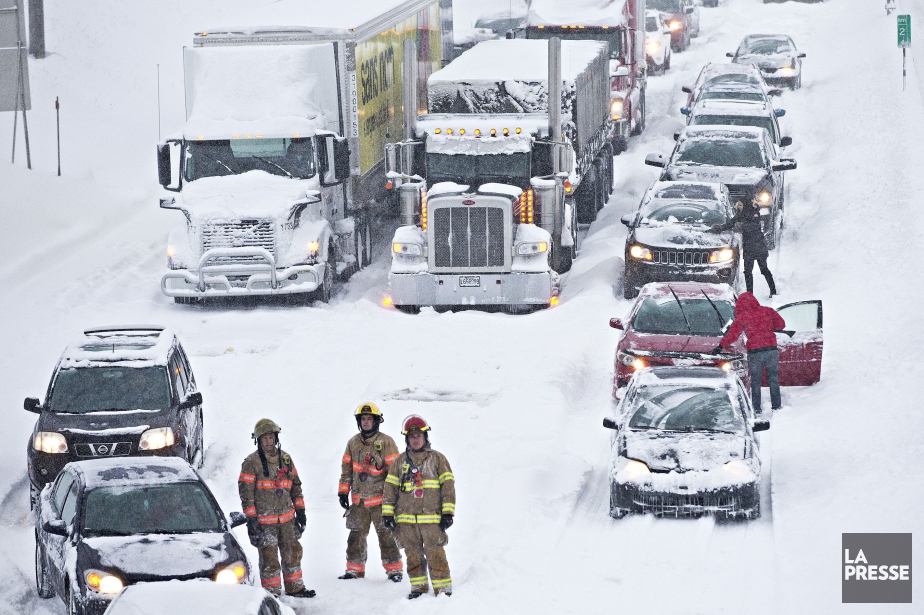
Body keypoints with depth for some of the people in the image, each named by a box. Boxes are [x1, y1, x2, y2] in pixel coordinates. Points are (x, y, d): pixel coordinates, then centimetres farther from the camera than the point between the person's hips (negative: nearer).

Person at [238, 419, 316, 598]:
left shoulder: (285, 458, 10)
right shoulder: (251, 462, -6)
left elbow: (296, 485, 17)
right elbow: (245, 491, -8)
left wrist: (300, 510, 12)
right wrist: (251, 519, -13)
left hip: (287, 517, 5)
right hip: (264, 520, -5)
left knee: (293, 552, 12)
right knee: (269, 558, -3)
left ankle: (294, 588, 24)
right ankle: (271, 593, 5)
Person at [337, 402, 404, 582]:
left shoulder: (386, 442, -5)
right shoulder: (353, 443, 9)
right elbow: (346, 469, 15)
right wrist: (343, 491, 9)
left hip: (380, 500, -4)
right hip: (359, 500, 4)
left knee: (386, 535, -2)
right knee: (356, 536, 6)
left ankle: (394, 570, 5)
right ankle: (354, 570, 15)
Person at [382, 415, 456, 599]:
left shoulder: (437, 458, 6)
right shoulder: (400, 461, 13)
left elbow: (448, 485, 4)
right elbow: (390, 487, 13)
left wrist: (448, 513, -3)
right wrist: (387, 513, 6)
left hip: (431, 518, -3)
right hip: (406, 519, 3)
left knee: (435, 555, -7)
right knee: (413, 556, 6)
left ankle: (443, 589, -2)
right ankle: (418, 588, 15)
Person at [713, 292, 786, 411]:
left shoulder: (742, 317, -2)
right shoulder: (768, 311, 4)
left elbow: (732, 334, -3)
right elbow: (781, 324, 10)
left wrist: (721, 346, 5)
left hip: (754, 351, -2)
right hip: (771, 349, 2)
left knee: (755, 381, 6)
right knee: (774, 379, 11)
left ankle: (756, 409, 5)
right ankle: (776, 406, 12)